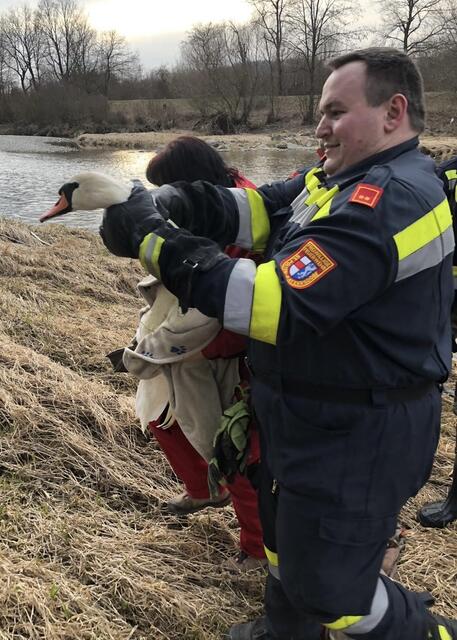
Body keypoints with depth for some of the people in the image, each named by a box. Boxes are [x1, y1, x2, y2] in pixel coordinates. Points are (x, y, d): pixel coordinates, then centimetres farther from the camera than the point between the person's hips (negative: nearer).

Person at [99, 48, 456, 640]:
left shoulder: (389, 201, -27)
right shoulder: (341, 177, 6)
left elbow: (276, 305, -33)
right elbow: (263, 208, 0)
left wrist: (155, 244, -28)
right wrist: (181, 205, -19)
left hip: (357, 437, -10)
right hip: (310, 418, 10)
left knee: (329, 589, 7)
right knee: (285, 533, 28)